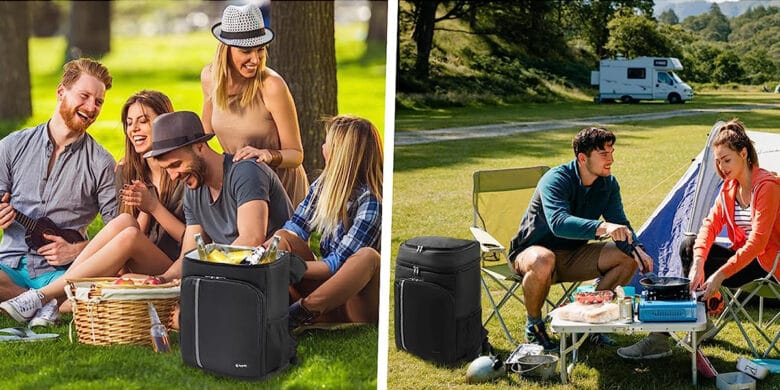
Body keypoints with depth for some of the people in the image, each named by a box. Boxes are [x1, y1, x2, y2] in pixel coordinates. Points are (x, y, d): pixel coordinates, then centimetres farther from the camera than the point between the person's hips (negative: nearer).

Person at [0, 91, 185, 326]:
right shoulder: (127, 173, 13)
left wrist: (153, 206, -13)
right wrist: (144, 212, -10)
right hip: (135, 272, 4)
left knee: (128, 234, -31)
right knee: (123, 222, -26)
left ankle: (41, 297, -29)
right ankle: (51, 303, -32)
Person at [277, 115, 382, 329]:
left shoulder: (370, 202, -17)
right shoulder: (324, 183, 4)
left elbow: (337, 265, -21)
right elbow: (296, 229, 3)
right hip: (327, 288, 7)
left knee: (367, 256, -35)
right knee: (283, 237, -8)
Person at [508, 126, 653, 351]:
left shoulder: (608, 184, -4)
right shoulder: (556, 180, -26)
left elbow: (619, 223, -1)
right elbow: (558, 223, -43)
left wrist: (636, 248, -23)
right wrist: (601, 228, -58)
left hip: (573, 256, 7)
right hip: (533, 250, -6)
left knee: (629, 258, -11)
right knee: (543, 261, -42)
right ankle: (533, 325, -15)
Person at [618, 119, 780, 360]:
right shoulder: (729, 187, 5)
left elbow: (757, 243, -26)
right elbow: (711, 224, -3)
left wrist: (720, 275, -29)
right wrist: (698, 263, -21)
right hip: (743, 255, 8)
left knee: (709, 275, -21)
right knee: (689, 247, -6)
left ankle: (660, 339, -15)